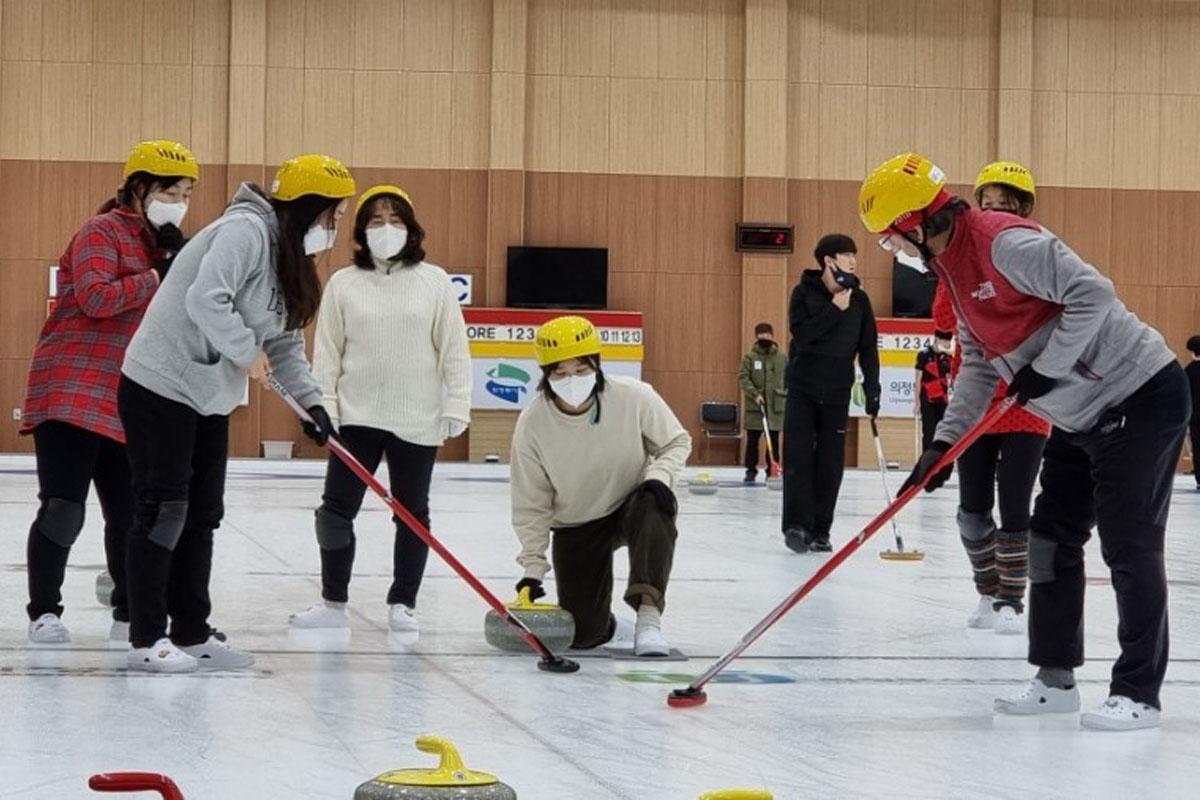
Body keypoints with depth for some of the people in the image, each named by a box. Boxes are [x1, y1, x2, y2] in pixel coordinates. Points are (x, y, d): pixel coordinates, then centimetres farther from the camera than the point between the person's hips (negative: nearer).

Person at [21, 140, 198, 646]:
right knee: (63, 509, -8)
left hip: (127, 400, 7)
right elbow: (95, 298, -20)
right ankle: (44, 612, 3)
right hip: (71, 394, -7)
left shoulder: (163, 243, 18)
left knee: (131, 511, 6)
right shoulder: (102, 232, -6)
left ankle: (130, 615, 15)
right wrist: (159, 275, -19)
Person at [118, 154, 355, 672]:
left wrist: (311, 401, 1)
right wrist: (247, 351, -20)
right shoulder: (246, 231, -19)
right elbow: (205, 300, -32)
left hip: (207, 397, 10)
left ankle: (192, 634, 20)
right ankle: (147, 640, 1)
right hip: (161, 389, -10)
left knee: (202, 514, 12)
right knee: (164, 511, -5)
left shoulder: (291, 259, 12)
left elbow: (285, 343, 14)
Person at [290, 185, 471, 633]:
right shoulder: (343, 284, 3)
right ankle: (333, 603, 12)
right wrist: (324, 408, -4)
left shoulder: (434, 282, 0)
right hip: (356, 416, 1)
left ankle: (402, 604, 19)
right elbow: (327, 352, 3)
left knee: (412, 513, 8)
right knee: (336, 508, 0)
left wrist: (456, 408, -5)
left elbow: (454, 349, 0)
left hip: (417, 421, -1)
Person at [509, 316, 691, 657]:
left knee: (654, 508, -38)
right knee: (581, 635, -7)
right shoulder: (532, 424, -19)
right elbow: (532, 505, -9)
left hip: (633, 504, -1)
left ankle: (648, 617, -38)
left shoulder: (635, 397, -22)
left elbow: (676, 441, -4)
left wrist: (658, 476, -24)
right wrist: (533, 567, -13)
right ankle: (606, 626, 31)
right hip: (576, 528, 1)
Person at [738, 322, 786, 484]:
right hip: (754, 407, -1)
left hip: (775, 406, 1)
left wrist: (786, 392, 3)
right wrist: (755, 394, -17)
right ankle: (751, 470, 10)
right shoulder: (750, 357, 0)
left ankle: (772, 471, 11)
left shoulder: (782, 357, 5)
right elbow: (743, 378, -6)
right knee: (752, 440, 2)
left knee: (774, 440, 4)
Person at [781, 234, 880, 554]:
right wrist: (835, 310, -19)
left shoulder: (859, 299, 4)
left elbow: (868, 348, 6)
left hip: (837, 393, 3)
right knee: (798, 456, -9)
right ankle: (796, 524, -11)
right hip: (802, 388, -2)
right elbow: (801, 333, -17)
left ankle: (820, 530, 6)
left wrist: (872, 389, 0)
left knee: (830, 462, 1)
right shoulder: (804, 293, -4)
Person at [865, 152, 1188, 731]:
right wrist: (943, 443, 6)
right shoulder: (952, 267, 11)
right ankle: (1055, 678, 19)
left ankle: (1138, 693, -3)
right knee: (1052, 536, 11)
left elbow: (1093, 294, -28)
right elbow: (978, 364, 14)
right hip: (1084, 417, 11)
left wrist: (1046, 369, -22)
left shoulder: (1004, 242, -21)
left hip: (1141, 398, -10)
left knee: (1128, 544, -8)